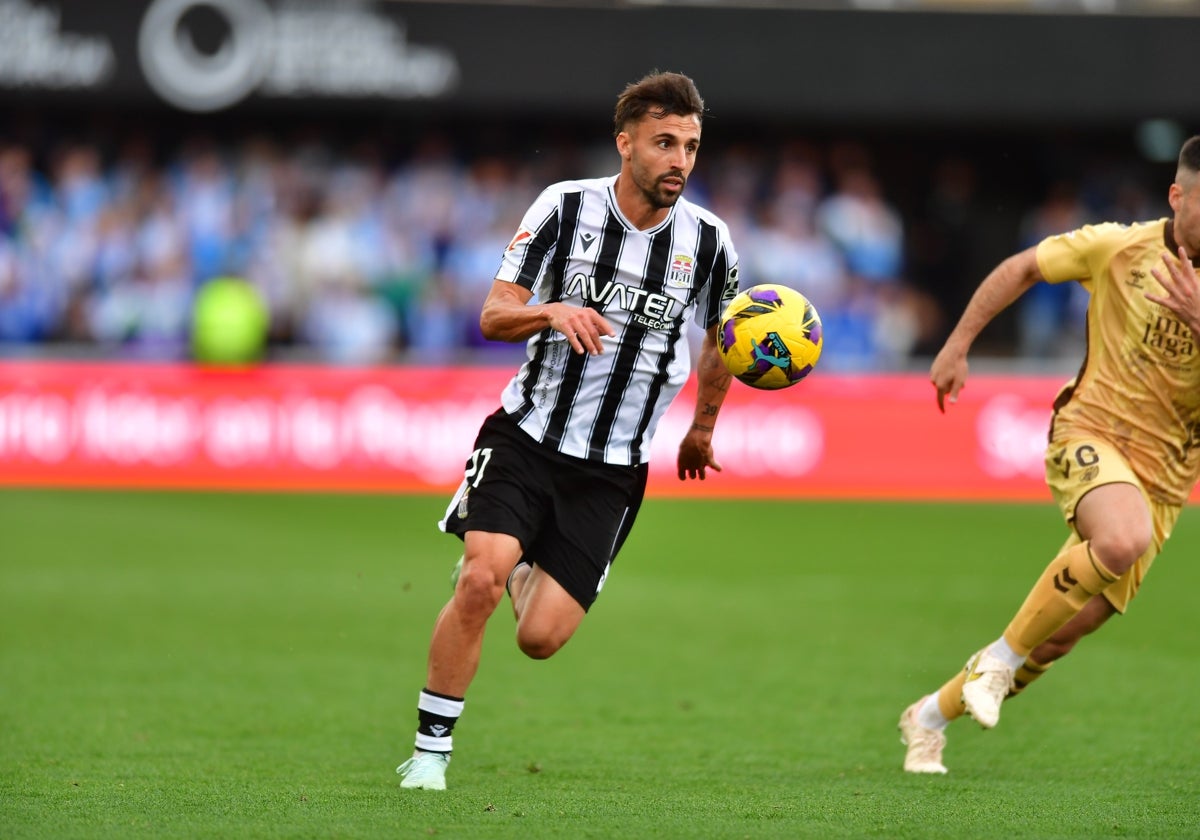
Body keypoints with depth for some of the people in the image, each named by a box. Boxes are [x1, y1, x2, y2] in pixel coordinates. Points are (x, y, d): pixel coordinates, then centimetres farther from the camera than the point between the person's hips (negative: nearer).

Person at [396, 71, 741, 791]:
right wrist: (552, 311, -28)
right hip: (527, 435, -1)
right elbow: (494, 315, -8)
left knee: (541, 638, -7)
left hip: (612, 472, 1)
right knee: (480, 582, -23)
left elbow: (722, 341, 17)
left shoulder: (708, 240, -2)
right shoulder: (566, 206, -7)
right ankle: (431, 751, -6)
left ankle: (523, 565, 31)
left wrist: (701, 433, 27)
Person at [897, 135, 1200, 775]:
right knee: (1124, 540, -37)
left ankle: (930, 716, 27)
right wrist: (957, 346, 10)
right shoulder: (1120, 248, -4)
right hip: (1091, 432, -3)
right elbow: (1021, 268, 10)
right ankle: (1001, 656, -16)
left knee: (1065, 632, 3)